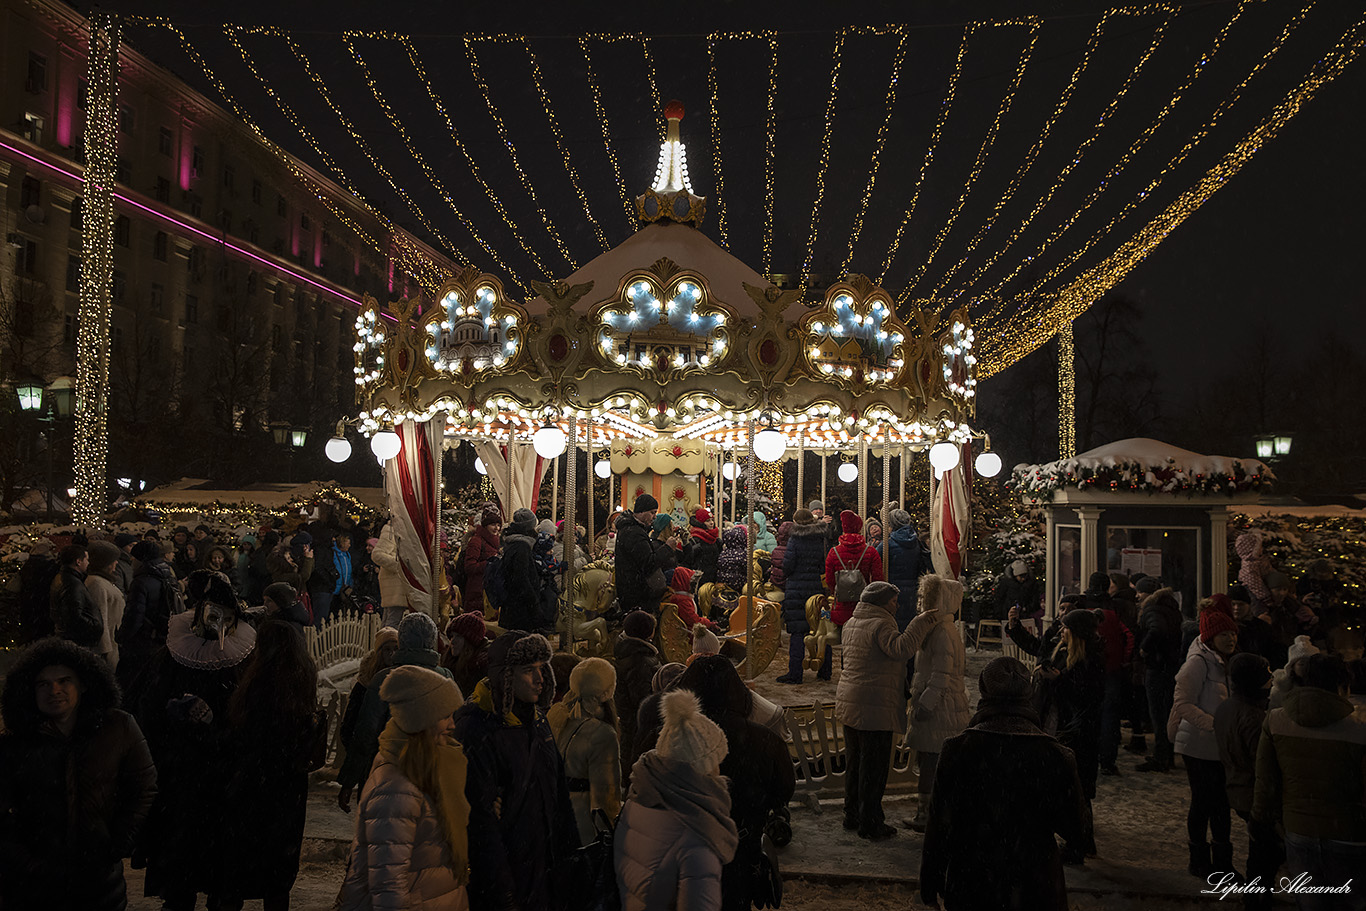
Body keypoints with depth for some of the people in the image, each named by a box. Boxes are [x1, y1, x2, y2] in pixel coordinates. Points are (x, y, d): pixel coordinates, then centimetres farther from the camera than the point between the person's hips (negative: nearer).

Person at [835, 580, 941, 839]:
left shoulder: (851, 624, 14)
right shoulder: (880, 625, -15)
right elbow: (900, 649, -32)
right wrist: (921, 624, -29)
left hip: (849, 704, 9)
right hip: (875, 709, -9)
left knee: (854, 763, 18)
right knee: (874, 768, 0)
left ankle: (852, 816, 28)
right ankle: (870, 825, 6)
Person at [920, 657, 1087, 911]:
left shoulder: (957, 749, -14)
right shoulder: (1055, 756, -14)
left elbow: (938, 825, -8)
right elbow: (1073, 830, -2)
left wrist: (929, 885, 5)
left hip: (969, 890, 0)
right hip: (1034, 890, 1)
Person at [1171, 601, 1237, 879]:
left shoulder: (1226, 663, 11)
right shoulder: (1198, 662, -16)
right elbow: (1183, 705, -22)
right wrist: (1214, 724, -30)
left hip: (1221, 746, 8)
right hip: (1198, 746, -8)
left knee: (1221, 803, 14)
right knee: (1202, 801, 0)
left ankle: (1222, 861, 26)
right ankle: (1199, 862, 15)